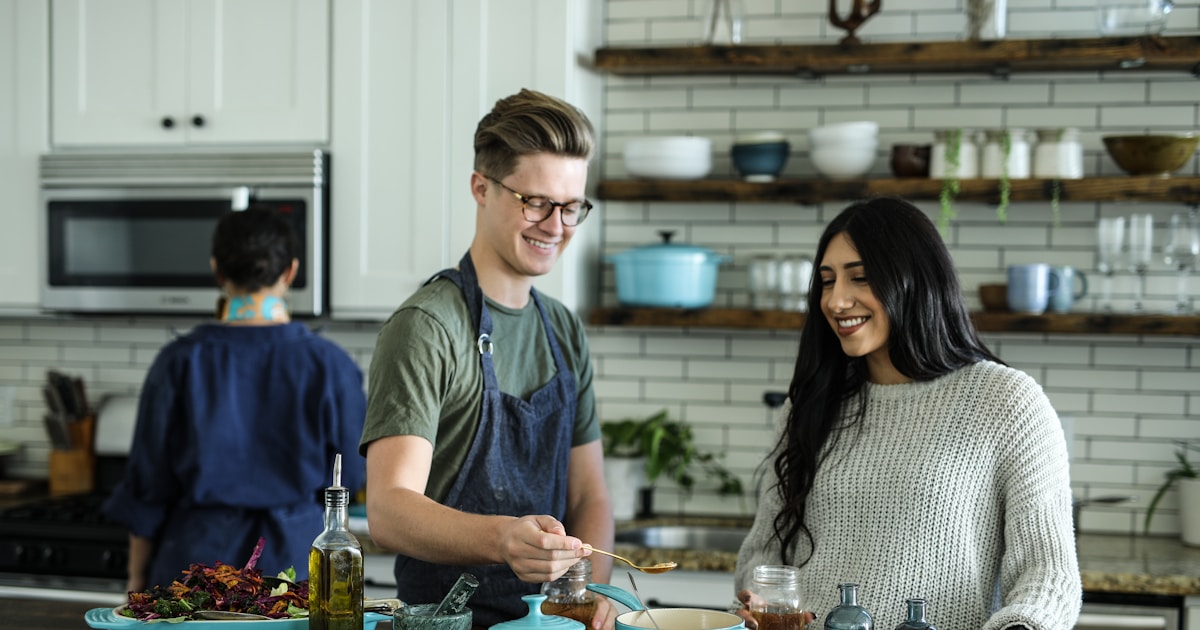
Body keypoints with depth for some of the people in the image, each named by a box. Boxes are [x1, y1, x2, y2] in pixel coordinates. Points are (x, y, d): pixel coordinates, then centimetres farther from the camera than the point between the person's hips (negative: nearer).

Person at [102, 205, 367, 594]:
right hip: (294, 556, 0)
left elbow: (148, 482, 0)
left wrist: (137, 576, 10)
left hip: (200, 555, 1)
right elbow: (350, 474, 3)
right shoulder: (327, 364, -7)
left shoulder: (180, 362, -5)